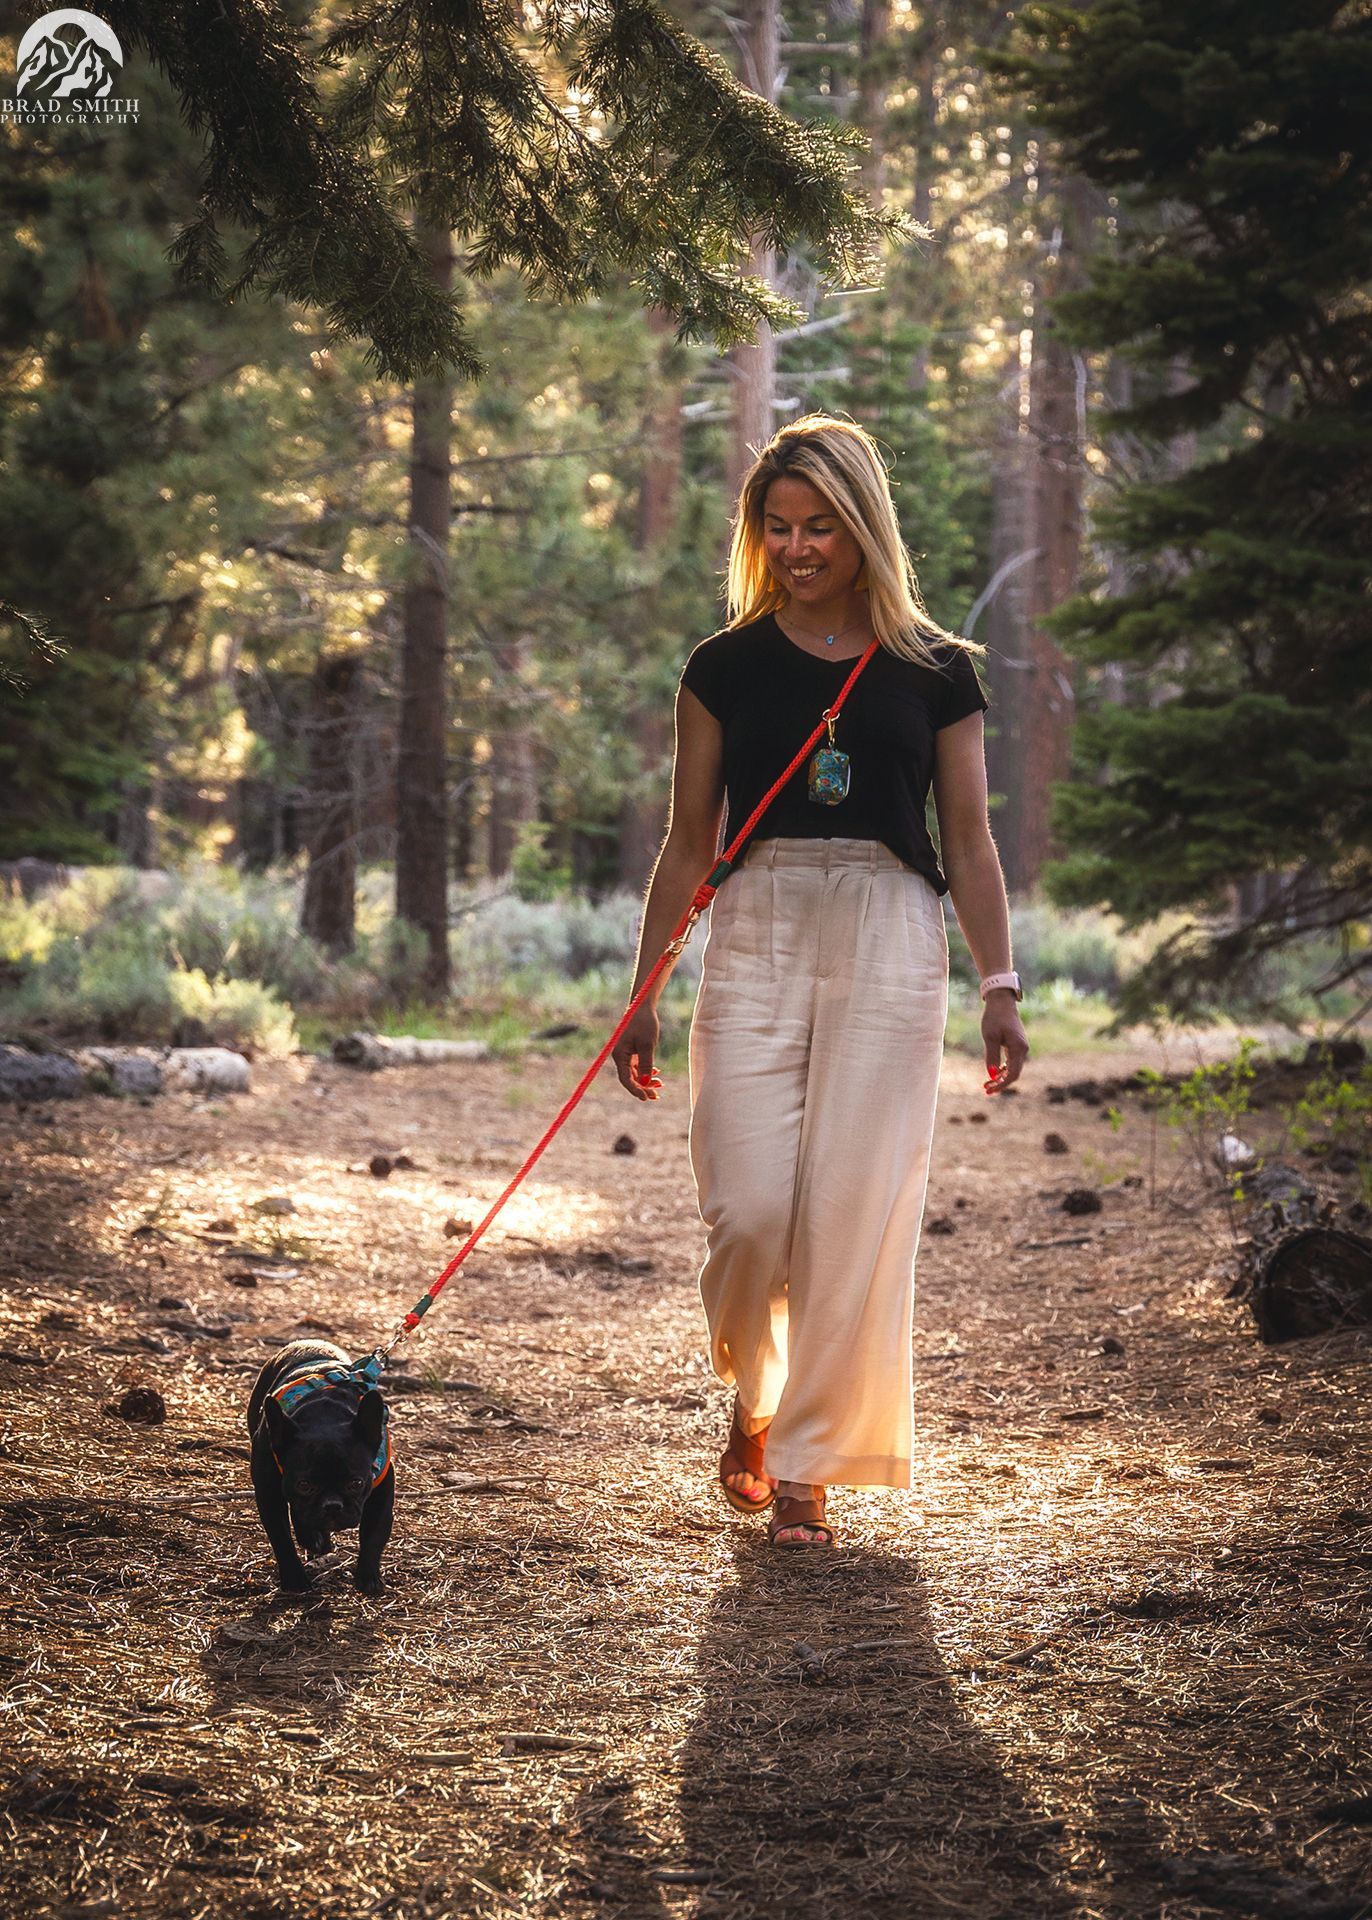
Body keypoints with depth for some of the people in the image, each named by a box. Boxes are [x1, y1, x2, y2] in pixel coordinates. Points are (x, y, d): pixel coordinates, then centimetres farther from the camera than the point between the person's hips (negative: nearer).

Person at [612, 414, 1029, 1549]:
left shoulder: (936, 670, 8)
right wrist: (644, 996, 9)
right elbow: (689, 842, 11)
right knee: (748, 1206, -9)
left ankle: (808, 1466, 5)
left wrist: (999, 986, -1)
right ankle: (753, 1393, 21)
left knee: (856, 1211, -6)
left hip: (890, 940, 0)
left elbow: (969, 844, 8)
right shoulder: (727, 667, 9)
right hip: (756, 935, 0)